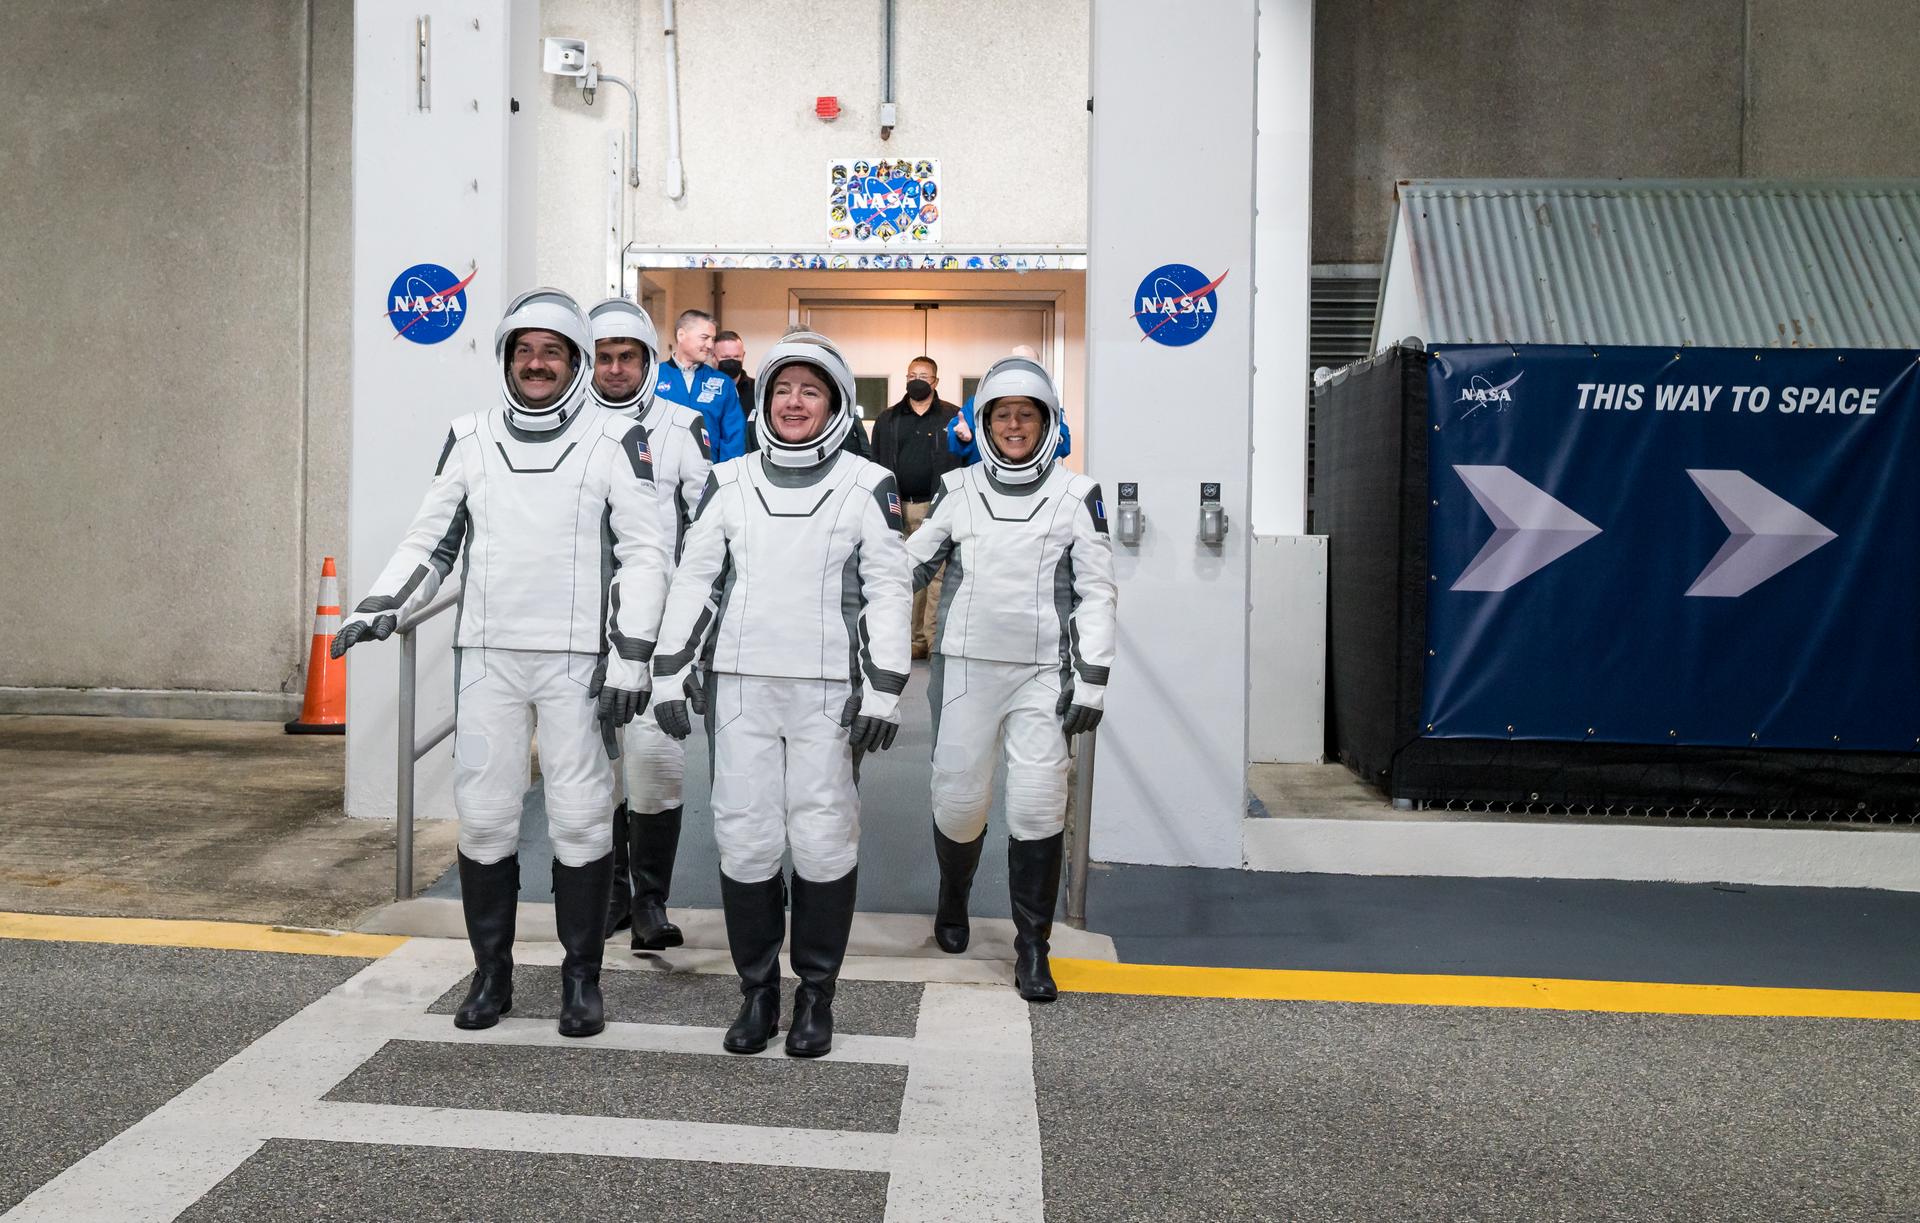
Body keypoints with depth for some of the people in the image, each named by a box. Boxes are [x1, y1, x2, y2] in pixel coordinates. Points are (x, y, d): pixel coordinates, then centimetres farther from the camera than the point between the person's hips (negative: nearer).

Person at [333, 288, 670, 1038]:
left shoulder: (616, 441, -1)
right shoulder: (470, 440, 10)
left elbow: (645, 553, -3)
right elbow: (430, 541, 15)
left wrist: (630, 656, -10)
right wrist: (379, 609, 1)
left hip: (577, 659, -3)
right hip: (487, 656, 3)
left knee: (580, 816, 1)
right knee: (483, 815, 5)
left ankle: (581, 978, 14)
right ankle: (491, 973, 19)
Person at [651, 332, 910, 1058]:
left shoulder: (868, 487, 4)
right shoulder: (729, 483, 11)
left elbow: (890, 591, 1)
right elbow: (693, 578, 11)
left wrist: (884, 690, -6)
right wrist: (671, 670, 4)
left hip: (828, 691, -2)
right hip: (739, 686, 2)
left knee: (823, 841, -1)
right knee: (744, 839, 3)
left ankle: (816, 994, 15)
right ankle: (757, 991, 17)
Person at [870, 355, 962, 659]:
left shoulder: (952, 417, 4)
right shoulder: (888, 419, 13)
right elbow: (876, 464, 11)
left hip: (937, 508, -3)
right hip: (899, 508, 3)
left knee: (937, 572, -7)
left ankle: (936, 640, -4)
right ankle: (915, 640, 12)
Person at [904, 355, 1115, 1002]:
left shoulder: (1077, 495, 4)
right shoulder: (958, 490, 8)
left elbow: (1096, 592, 3)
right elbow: (912, 563, 15)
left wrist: (1092, 678, -3)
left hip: (1044, 673, -1)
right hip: (966, 665, 1)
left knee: (1039, 804, -7)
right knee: (958, 796, 3)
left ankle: (1032, 947, 7)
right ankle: (953, 897, 35)